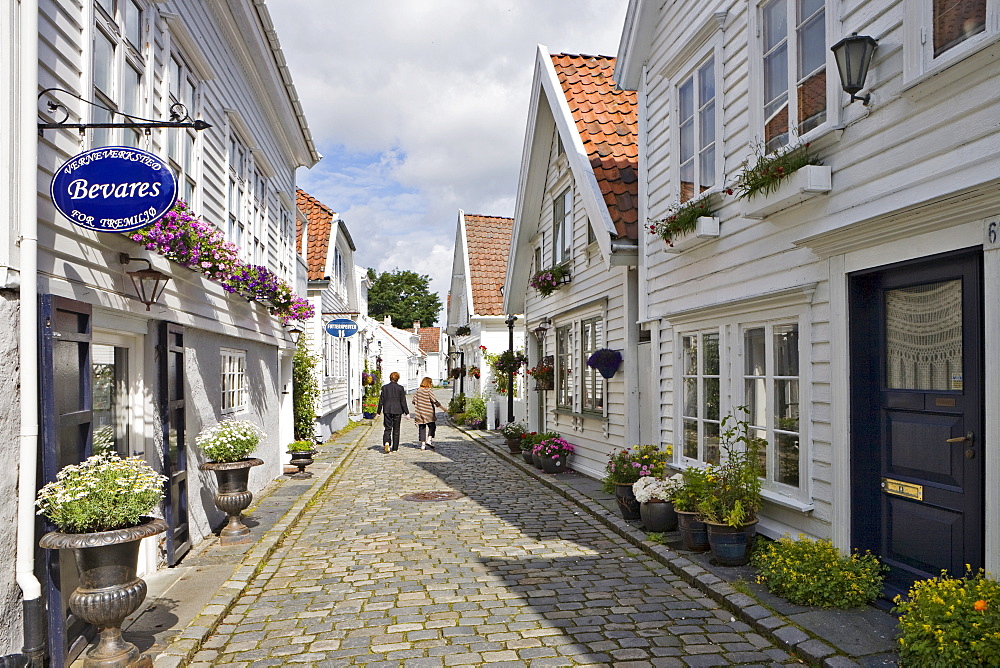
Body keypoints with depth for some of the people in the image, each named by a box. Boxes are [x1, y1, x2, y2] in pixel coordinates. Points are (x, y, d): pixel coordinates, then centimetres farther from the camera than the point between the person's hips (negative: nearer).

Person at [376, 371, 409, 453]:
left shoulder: (385, 387, -1)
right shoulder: (400, 388, -5)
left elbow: (381, 400, 2)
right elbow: (403, 401, -5)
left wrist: (378, 411, 9)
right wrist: (406, 412, 2)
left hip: (387, 410, 1)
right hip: (397, 411, -1)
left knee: (388, 428, 7)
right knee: (396, 430, 8)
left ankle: (386, 442, -20)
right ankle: (394, 448, 12)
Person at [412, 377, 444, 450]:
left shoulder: (418, 391, 6)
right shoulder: (429, 391, -9)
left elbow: (414, 401, 7)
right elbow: (434, 401, -14)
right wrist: (441, 407, -8)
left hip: (420, 413, 5)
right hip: (428, 413, -5)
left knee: (422, 428, 7)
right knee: (432, 426, 11)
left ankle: (422, 444, 5)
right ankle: (429, 440, -4)